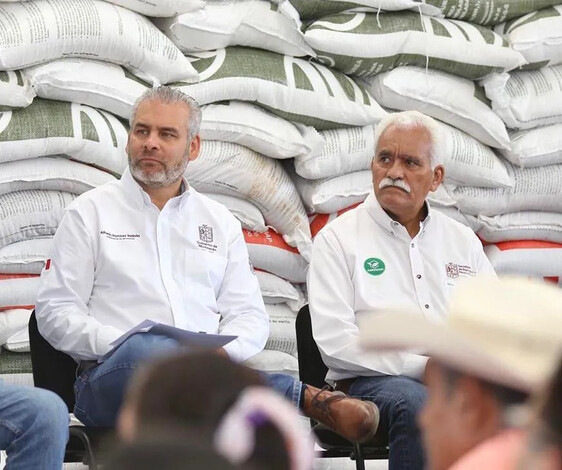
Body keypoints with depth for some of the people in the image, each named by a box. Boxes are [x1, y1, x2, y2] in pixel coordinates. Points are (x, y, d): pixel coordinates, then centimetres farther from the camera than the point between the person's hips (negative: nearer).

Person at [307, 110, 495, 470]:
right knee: (417, 406, -39)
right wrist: (423, 366, -14)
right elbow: (335, 343, -5)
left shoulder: (463, 240, 21)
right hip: (370, 381, -3)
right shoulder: (339, 239, 7)